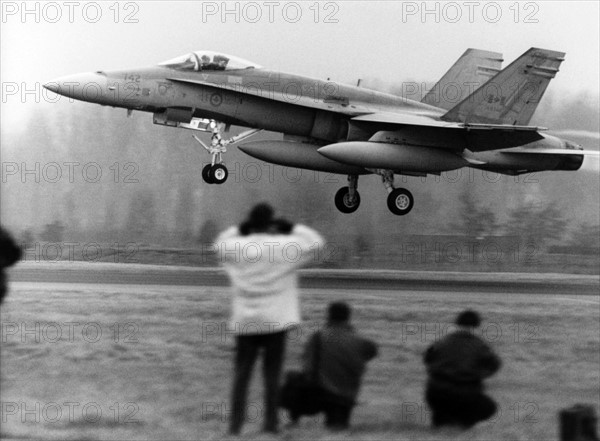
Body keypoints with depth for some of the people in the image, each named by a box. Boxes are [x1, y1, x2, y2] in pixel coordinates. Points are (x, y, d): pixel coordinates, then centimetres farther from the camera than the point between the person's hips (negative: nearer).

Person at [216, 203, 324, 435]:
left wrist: (241, 229, 13)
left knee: (241, 372, 8)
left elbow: (220, 244, 21)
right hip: (275, 320, -2)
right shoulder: (283, 246, -8)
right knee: (272, 373, 5)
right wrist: (291, 228, 8)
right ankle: (271, 422, 6)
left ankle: (236, 422, 4)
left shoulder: (237, 248, -2)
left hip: (244, 320, 2)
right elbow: (315, 242, 3)